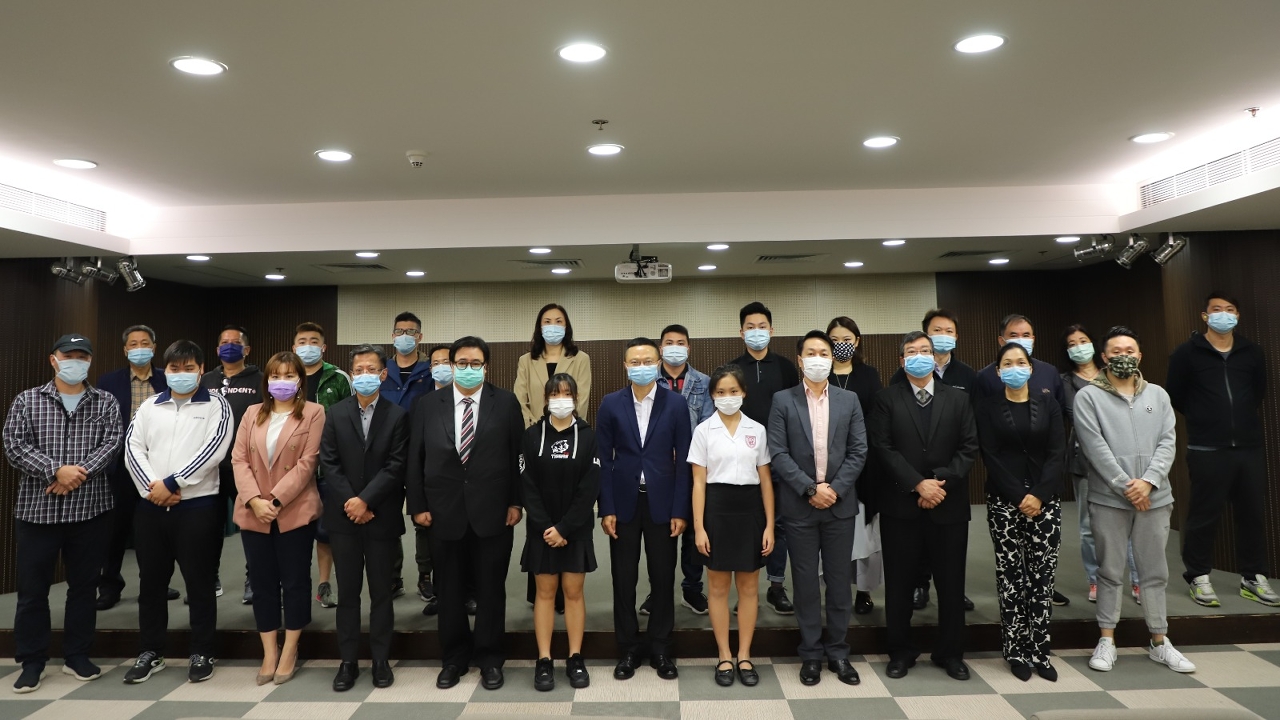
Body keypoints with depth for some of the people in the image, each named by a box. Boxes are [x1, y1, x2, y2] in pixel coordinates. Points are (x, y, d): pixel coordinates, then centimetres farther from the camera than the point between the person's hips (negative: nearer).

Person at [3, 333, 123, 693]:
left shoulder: (106, 403, 6)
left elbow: (112, 443, -6)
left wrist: (78, 475, -18)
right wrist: (56, 470, -18)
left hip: (90, 509, 1)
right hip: (37, 509, 0)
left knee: (83, 585, 9)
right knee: (32, 588, 6)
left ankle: (77, 655, 21)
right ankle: (31, 661, 18)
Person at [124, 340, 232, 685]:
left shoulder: (216, 406, 0)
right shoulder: (149, 407, 12)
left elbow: (214, 450, -12)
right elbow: (133, 448, 3)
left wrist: (170, 483, -15)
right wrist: (153, 487, -11)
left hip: (198, 505, -4)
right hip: (151, 505, 4)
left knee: (199, 582, 3)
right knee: (151, 581, 12)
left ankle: (201, 653, 14)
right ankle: (150, 653, 26)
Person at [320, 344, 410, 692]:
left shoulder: (398, 415, -1)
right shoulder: (335, 413, 6)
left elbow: (396, 466, -7)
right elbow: (329, 463, 0)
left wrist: (366, 500, -15)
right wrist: (350, 502, -10)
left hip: (380, 516, -1)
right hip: (343, 515, 2)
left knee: (381, 591, 7)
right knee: (347, 591, 8)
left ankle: (381, 660, 17)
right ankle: (348, 661, 17)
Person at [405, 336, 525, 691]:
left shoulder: (506, 403, -1)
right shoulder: (428, 405, 4)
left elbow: (518, 456, -1)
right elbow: (414, 460, 4)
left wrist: (516, 502, -4)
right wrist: (417, 505, 0)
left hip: (493, 512, -1)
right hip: (445, 513, 2)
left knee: (491, 589, 9)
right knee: (449, 590, 12)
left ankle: (490, 659, 25)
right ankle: (454, 657, 29)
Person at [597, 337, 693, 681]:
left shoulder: (675, 404, -2)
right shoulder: (611, 404, 0)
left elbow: (683, 460, -2)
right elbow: (604, 459, 0)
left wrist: (680, 510, -6)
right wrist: (606, 508, -5)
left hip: (662, 503, 0)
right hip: (624, 503, 1)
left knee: (663, 578, 8)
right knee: (624, 579, 8)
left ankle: (660, 649, 24)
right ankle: (628, 649, 23)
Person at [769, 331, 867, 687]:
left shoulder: (849, 400, 6)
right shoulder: (783, 401, -1)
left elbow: (858, 451, 1)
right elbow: (778, 453, -7)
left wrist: (835, 489, -10)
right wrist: (811, 489, -14)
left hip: (840, 503, 2)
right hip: (800, 505, -2)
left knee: (840, 581, 9)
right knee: (806, 583, 6)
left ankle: (838, 652, 22)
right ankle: (811, 654, 18)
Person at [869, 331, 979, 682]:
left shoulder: (958, 399, 9)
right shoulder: (887, 398, 2)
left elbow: (968, 447, 2)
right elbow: (883, 447, -6)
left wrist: (941, 482, -11)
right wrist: (918, 484, -14)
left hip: (949, 503, 2)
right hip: (901, 504, -1)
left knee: (951, 583, 8)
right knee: (899, 583, 5)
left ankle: (951, 653, 24)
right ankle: (901, 651, 19)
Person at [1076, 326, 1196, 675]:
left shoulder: (1158, 395, 9)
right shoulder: (1088, 397, -3)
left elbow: (1167, 442, 1)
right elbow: (1095, 447, -10)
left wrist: (1148, 481, -13)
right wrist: (1125, 486, -14)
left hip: (1155, 498, 3)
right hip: (1109, 500, -3)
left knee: (1155, 572, 12)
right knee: (1110, 572, 5)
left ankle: (1159, 641, 24)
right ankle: (1107, 640, 15)